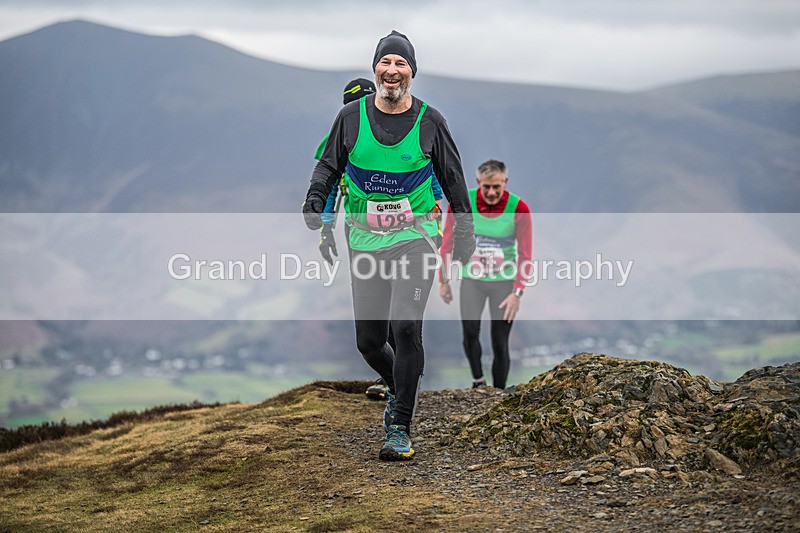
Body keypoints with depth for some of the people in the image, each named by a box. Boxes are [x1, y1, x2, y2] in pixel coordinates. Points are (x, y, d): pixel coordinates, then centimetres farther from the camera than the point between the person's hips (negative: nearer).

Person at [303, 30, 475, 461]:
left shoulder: (429, 121, 1)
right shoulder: (351, 116, 2)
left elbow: (452, 178, 11)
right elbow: (329, 164, 10)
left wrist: (464, 232, 11)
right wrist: (315, 197, -10)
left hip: (415, 237, -2)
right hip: (365, 242, 2)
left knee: (405, 326, -18)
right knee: (368, 341, 3)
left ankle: (399, 429, -11)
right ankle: (398, 388, 37)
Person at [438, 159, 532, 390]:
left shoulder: (519, 208, -14)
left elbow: (525, 254, -10)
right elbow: (447, 243, 1)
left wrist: (517, 293, -16)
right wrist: (443, 282, 3)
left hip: (504, 281, -1)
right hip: (472, 278, 1)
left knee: (500, 343, -2)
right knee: (470, 331, -18)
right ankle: (478, 380, 1)